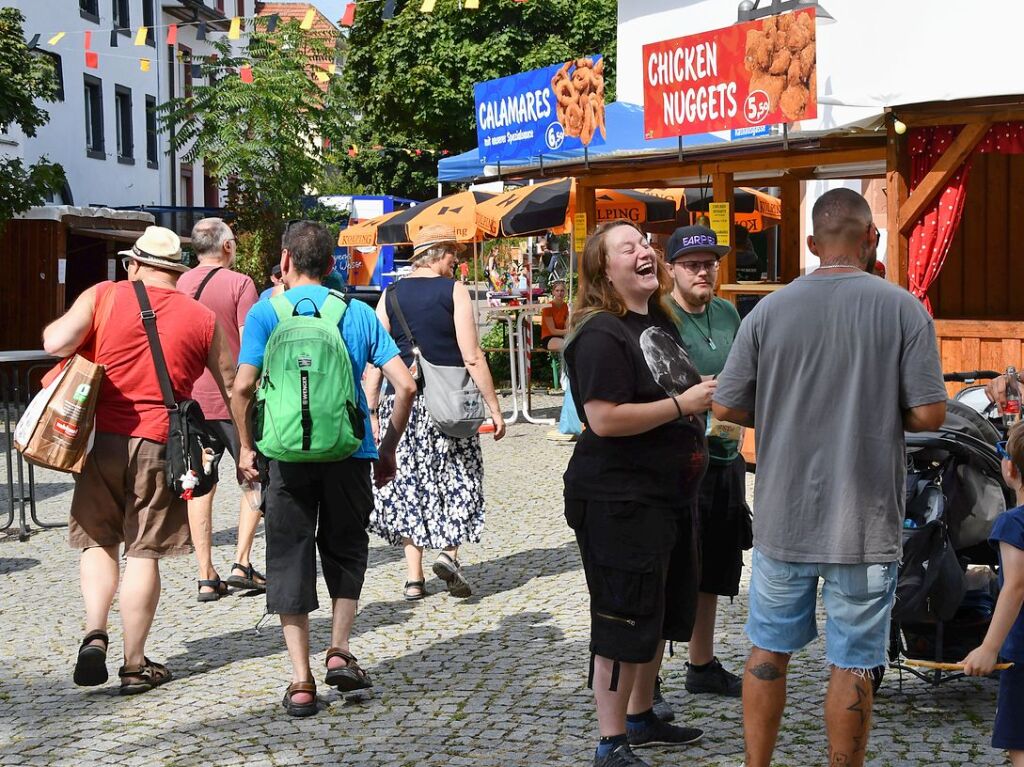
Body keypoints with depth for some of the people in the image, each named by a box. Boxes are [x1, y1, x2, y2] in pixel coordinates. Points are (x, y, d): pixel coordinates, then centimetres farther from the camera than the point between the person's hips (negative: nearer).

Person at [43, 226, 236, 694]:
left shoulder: (102, 296, 1)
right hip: (160, 445, 0)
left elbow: (56, 343, -12)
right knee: (143, 553, 5)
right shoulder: (201, 317, 6)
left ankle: (94, 633, -3)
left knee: (99, 542, 16)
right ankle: (134, 665, 10)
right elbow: (232, 387, 10)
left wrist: (53, 328, 12)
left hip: (102, 439, 0)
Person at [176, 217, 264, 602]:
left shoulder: (178, 285, 6)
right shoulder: (239, 283, -7)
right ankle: (241, 564, 4)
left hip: (191, 400, 4)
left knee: (200, 487, 7)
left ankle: (206, 577, 6)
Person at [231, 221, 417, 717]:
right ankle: (339, 652, 9)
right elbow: (405, 385, 0)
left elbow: (243, 386, -10)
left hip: (289, 453, -1)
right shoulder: (358, 313, 6)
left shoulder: (266, 312, 0)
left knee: (290, 559, 8)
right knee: (345, 550, 21)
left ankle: (301, 681, 6)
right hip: (350, 452, 2)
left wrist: (246, 447, 3)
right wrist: (389, 448, 10)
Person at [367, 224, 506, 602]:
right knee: (457, 478, 12)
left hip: (401, 402, 3)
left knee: (407, 483, 9)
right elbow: (472, 357, -9)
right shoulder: (454, 291, -4)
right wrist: (494, 407, -5)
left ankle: (414, 578, 8)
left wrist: (371, 411, 7)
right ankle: (449, 553, -6)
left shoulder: (391, 295, 6)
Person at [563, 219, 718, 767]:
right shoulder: (601, 335, -17)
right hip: (619, 501, -10)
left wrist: (705, 399, 12)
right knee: (624, 622, -4)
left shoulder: (659, 323, 12)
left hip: (671, 495, 10)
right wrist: (682, 404, -22)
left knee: (662, 613, 19)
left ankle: (640, 716, 34)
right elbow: (605, 419, -27)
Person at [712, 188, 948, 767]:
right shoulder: (903, 309, -9)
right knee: (853, 665, 7)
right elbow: (929, 414, -12)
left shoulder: (769, 311, -3)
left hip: (783, 518, 3)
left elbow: (726, 407, -1)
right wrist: (881, 414, 8)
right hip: (865, 524, -2)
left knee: (768, 652, 17)